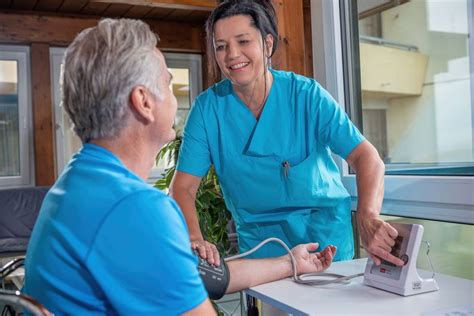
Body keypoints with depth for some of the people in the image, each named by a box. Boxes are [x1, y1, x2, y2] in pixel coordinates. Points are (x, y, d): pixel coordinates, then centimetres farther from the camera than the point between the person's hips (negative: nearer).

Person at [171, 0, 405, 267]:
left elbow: (366, 157, -20)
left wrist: (368, 217, -39)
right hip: (257, 237, 1)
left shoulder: (306, 94, -15)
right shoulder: (207, 107, -11)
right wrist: (194, 238, -33)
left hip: (325, 228, 0)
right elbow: (183, 187, -13)